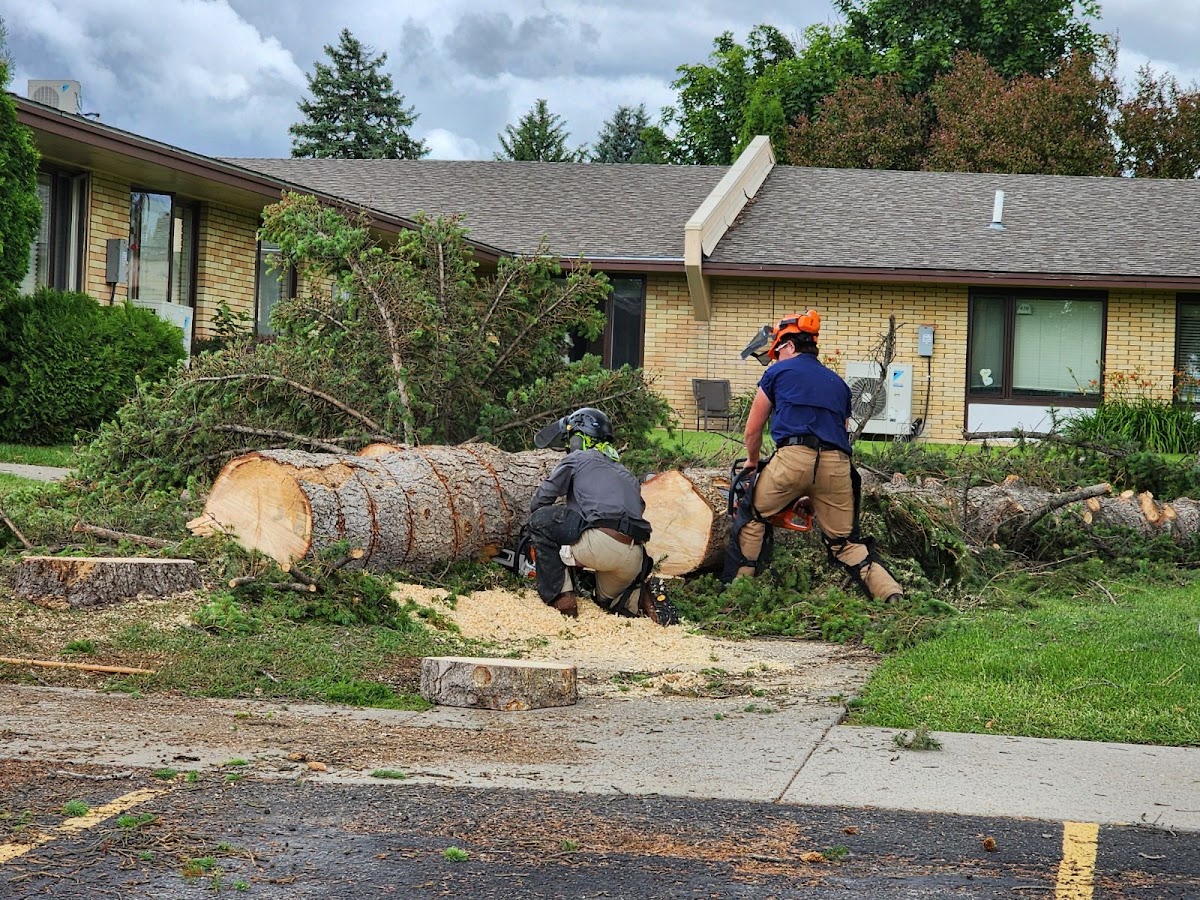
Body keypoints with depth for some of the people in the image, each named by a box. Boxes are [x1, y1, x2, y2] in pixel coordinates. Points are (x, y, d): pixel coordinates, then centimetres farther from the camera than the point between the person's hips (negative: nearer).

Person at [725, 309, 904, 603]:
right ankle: (891, 595, -3)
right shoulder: (838, 383, 29)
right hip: (837, 464, 4)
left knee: (752, 515, 17)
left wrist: (752, 462, 43)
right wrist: (813, 494, 38)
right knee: (845, 542, 12)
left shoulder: (778, 372, 16)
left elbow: (753, 430, 22)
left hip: (794, 457, -4)